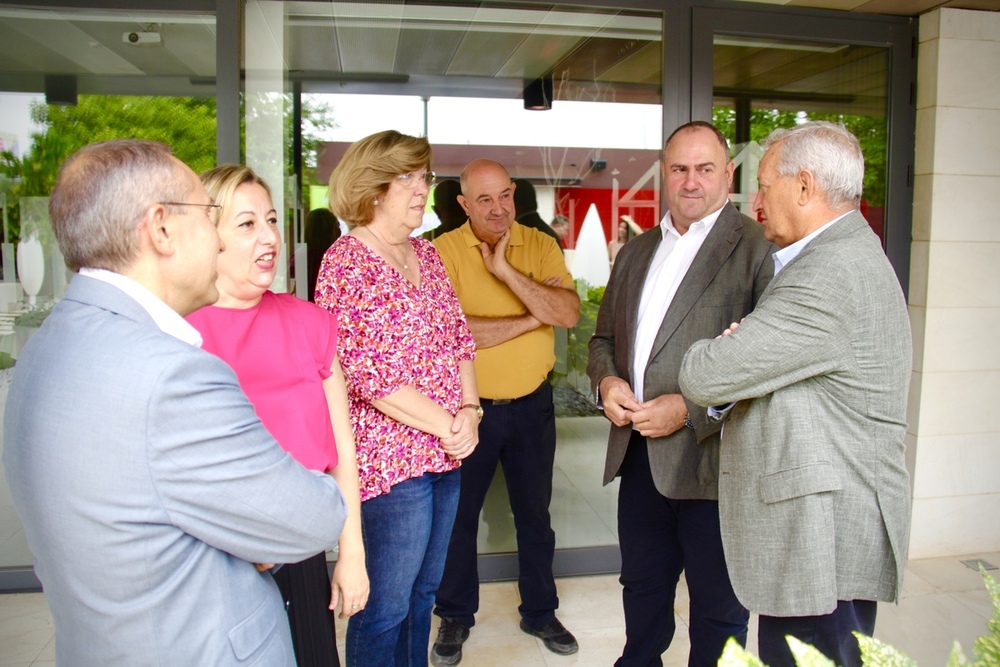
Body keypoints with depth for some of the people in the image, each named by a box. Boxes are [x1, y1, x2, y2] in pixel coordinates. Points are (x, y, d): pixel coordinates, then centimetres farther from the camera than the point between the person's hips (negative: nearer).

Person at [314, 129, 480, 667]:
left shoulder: (425, 253, 11)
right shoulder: (345, 263, -12)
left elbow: (458, 337, 12)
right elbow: (369, 375, -18)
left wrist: (469, 411, -4)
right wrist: (447, 426, -15)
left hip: (445, 454, 7)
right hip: (390, 457, -7)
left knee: (422, 593, 21)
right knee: (386, 610, 6)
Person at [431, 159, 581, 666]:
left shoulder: (540, 246, -3)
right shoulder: (444, 251, -11)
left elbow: (569, 313, -17)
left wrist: (505, 269, -24)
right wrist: (530, 319, -17)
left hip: (531, 405, 2)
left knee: (535, 514, 17)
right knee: (458, 515, 14)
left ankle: (540, 611, 38)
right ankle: (455, 616, 36)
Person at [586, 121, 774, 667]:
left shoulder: (757, 248, -9)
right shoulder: (637, 252, 14)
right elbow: (604, 336, 19)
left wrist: (691, 410, -20)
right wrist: (606, 380, -2)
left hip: (713, 462, -6)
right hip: (638, 455, 6)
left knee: (717, 607, 12)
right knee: (642, 586, 24)